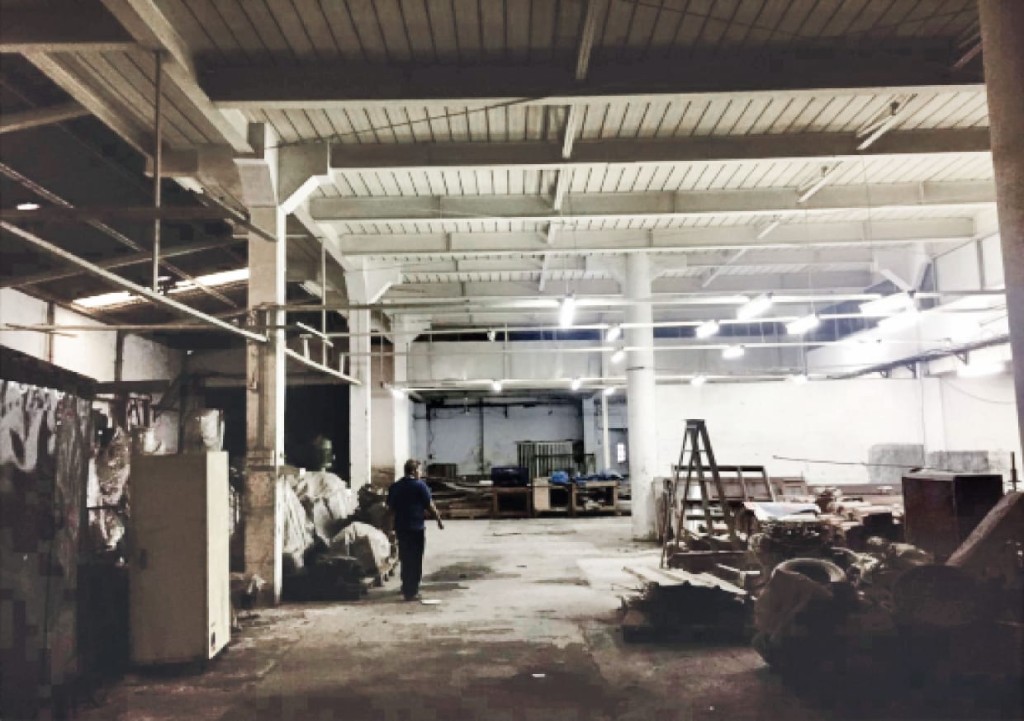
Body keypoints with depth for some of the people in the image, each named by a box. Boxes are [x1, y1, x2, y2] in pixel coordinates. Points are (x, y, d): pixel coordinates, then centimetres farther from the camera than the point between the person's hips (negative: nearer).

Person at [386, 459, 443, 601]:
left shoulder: (394, 487, 6)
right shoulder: (420, 486, -10)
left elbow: (390, 508, 12)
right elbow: (430, 506, -7)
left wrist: (393, 525, 23)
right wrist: (438, 519, 5)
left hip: (400, 527, 5)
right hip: (416, 527, -5)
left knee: (405, 558, 17)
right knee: (415, 560, 2)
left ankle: (406, 588, 28)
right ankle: (411, 592, 2)